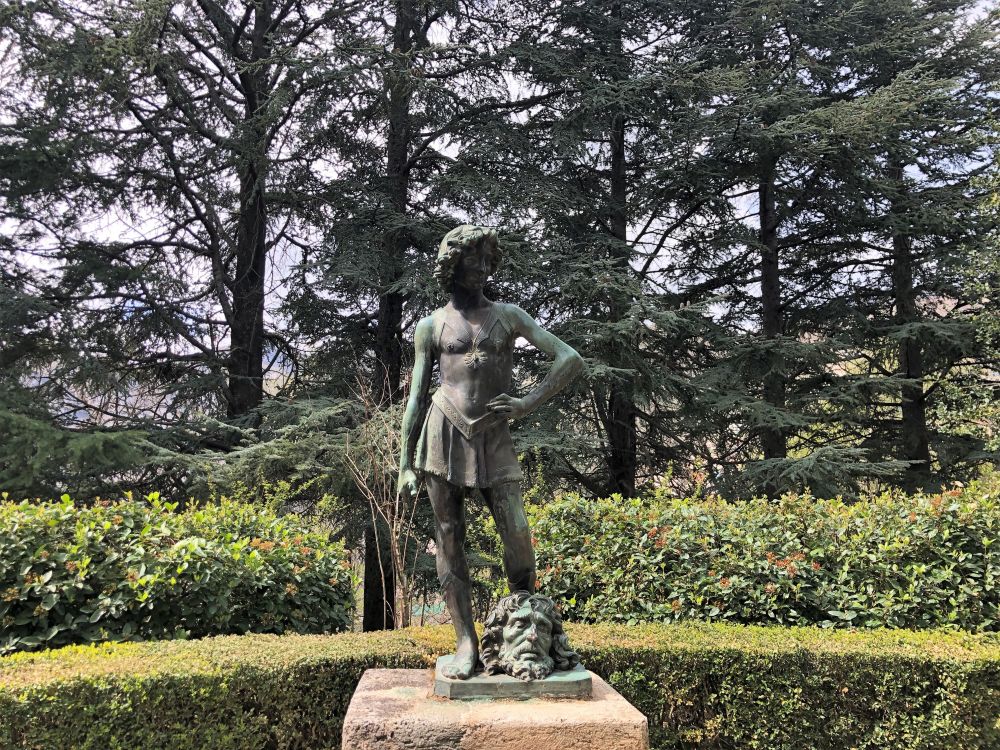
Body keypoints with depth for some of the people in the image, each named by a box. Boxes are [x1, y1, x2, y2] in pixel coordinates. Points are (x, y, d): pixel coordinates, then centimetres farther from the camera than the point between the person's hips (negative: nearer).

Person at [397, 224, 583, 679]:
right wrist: (405, 464, 3)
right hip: (442, 435, 0)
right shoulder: (432, 326, 10)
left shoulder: (508, 316, 12)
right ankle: (466, 642, 6)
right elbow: (416, 397, 9)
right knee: (449, 540, 0)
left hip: (495, 439, 0)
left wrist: (528, 403, -6)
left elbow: (571, 359, 6)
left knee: (519, 541, -8)